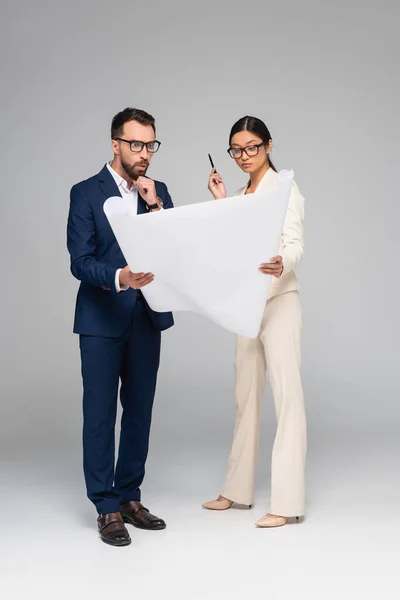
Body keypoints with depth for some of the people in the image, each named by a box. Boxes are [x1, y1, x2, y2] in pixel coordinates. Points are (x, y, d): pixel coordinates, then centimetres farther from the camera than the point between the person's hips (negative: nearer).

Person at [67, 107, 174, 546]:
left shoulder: (158, 192, 9)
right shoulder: (86, 193, -4)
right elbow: (80, 262, -11)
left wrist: (156, 207, -10)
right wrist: (119, 277, -29)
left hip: (147, 320, 5)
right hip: (102, 321, -5)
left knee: (139, 411, 10)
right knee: (100, 413, -1)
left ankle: (130, 497, 22)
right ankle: (106, 509, 7)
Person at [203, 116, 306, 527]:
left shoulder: (284, 188, -4)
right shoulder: (241, 195, 17)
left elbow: (295, 244, -16)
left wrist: (281, 263, -37)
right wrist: (221, 202, 4)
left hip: (279, 300, -8)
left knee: (286, 397, -8)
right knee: (246, 397, 12)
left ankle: (287, 501, -7)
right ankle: (238, 489, 21)